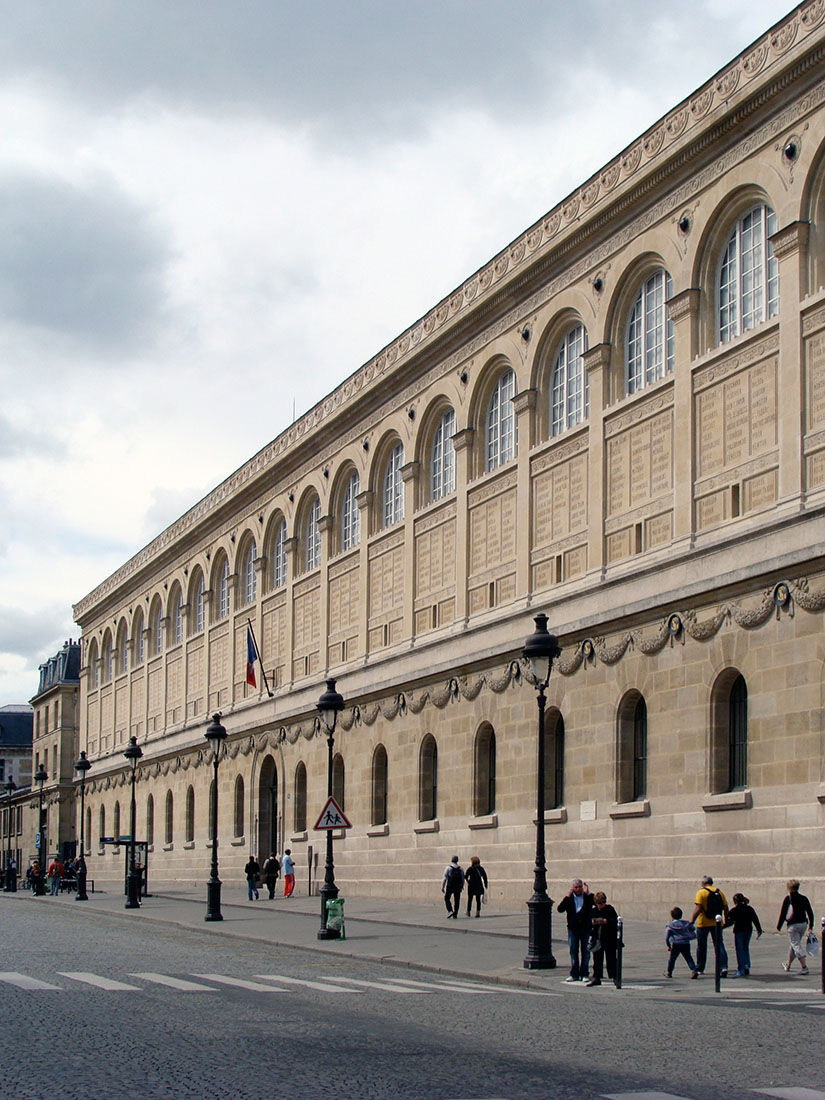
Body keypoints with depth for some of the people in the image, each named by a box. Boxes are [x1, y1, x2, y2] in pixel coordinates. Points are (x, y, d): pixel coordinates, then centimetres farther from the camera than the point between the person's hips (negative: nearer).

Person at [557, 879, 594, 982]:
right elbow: (560, 909, -5)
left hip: (586, 928, -1)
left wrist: (587, 893, -16)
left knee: (585, 952, 2)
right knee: (573, 952, 5)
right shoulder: (569, 898, 6)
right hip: (573, 929, 1)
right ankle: (574, 974, 11)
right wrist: (567, 896, -12)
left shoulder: (588, 897, 5)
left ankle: (584, 974, 8)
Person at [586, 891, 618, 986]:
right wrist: (592, 923, -10)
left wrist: (606, 921, -25)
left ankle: (614, 976, 7)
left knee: (610, 958, -1)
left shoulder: (610, 909, -3)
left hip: (609, 938, -4)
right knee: (597, 959, 6)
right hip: (597, 938, 4)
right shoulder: (594, 911, 9)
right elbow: (588, 925, 11)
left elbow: (615, 922, -11)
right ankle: (596, 977, 10)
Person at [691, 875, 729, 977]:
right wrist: (726, 921, 17)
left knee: (701, 946, 10)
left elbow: (698, 909, -16)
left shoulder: (701, 893, -8)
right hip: (717, 923, 3)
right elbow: (726, 909, 6)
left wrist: (692, 921, -11)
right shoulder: (719, 892, 6)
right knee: (719, 945, 2)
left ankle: (700, 968, 18)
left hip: (703, 923, -3)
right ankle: (723, 967, -14)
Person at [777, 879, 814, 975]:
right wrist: (810, 925, 17)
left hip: (792, 926, -6)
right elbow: (810, 913, 7)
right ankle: (788, 965, 36)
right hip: (803, 924, 6)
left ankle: (805, 967, -19)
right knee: (795, 945, 20)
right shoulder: (804, 898, 4)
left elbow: (783, 914, -8)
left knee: (797, 946, -6)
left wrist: (778, 926, 1)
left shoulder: (788, 899, -9)